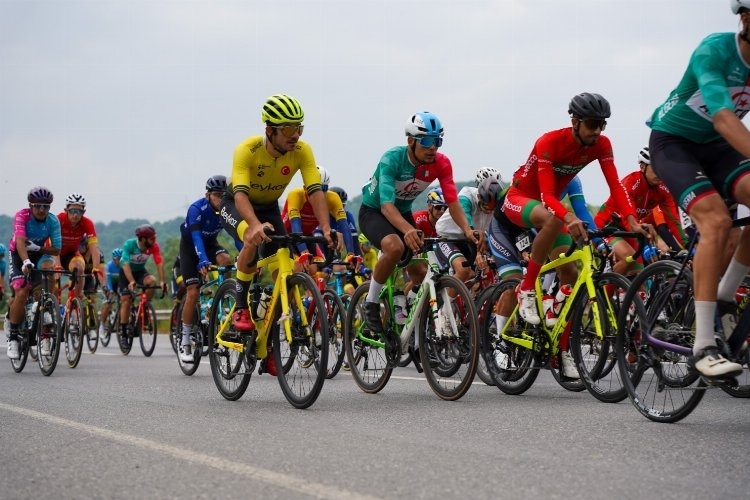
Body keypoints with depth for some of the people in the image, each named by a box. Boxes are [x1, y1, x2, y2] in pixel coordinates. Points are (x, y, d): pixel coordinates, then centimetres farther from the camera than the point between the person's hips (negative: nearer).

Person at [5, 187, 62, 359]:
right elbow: (20, 241, -39)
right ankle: (13, 336, -5)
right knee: (22, 292, -20)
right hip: (19, 255, -3)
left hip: (40, 254, 3)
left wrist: (36, 248, -34)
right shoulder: (22, 216, -24)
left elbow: (56, 250, -19)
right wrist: (26, 262, -55)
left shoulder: (53, 221, -17)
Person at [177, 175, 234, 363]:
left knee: (226, 260, -31)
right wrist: (203, 261, -59)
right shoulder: (196, 209, -31)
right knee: (193, 292, -14)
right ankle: (185, 343, -6)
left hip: (210, 244, 3)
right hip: (190, 246, -3)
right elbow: (196, 236, -44)